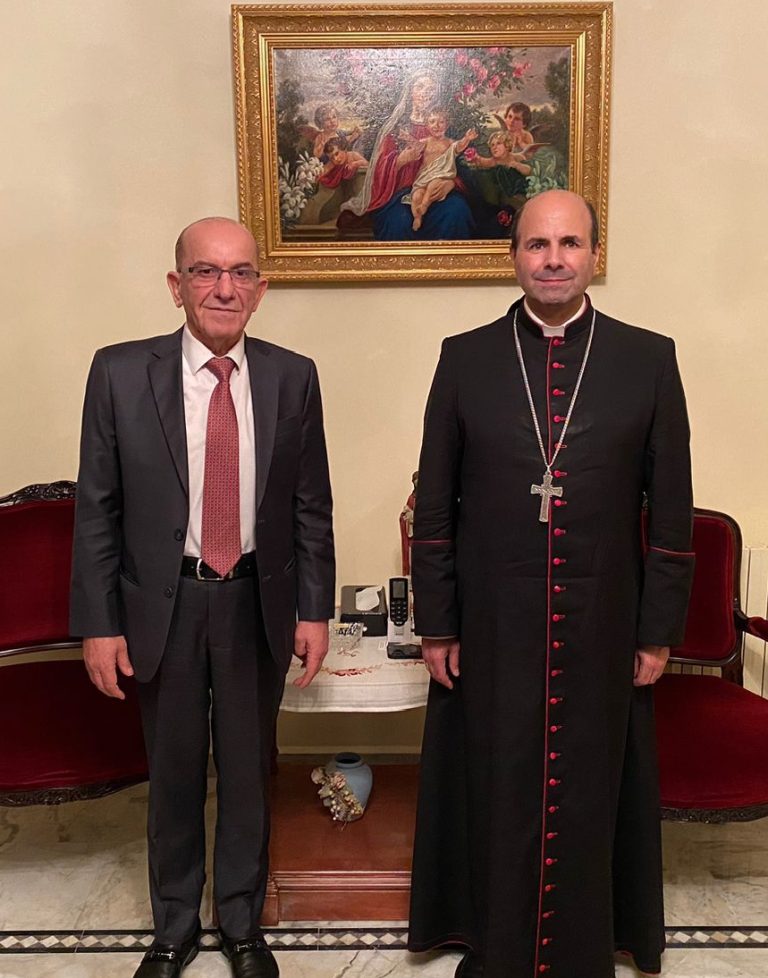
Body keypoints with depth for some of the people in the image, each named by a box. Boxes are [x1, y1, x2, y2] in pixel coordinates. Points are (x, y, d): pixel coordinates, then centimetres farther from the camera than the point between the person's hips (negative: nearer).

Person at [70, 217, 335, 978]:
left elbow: (311, 506, 2)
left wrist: (314, 610, 0)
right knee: (173, 776, 16)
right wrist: (98, 623, -6)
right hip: (163, 606, 0)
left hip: (259, 605, 1)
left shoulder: (292, 378, -3)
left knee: (248, 774, 16)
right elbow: (96, 507, -4)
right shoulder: (120, 373, -6)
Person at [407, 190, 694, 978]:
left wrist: (658, 632, 1)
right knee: (495, 798, 13)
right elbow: (434, 505, 1)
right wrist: (435, 625, 0)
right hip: (490, 632, 0)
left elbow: (671, 510, 2)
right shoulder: (465, 358, 0)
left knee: (587, 802, 14)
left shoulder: (648, 360, -1)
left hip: (601, 633, 0)